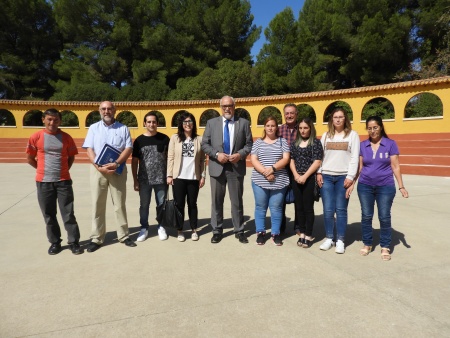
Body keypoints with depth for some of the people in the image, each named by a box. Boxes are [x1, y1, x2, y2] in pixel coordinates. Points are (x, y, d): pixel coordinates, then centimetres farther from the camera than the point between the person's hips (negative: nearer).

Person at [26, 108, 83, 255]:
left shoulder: (66, 137, 1)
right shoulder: (36, 137, -1)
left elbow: (71, 157, 12)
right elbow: (30, 158, 8)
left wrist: (64, 170, 4)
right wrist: (43, 170, 7)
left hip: (63, 181, 0)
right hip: (43, 182, 1)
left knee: (68, 214, 3)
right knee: (49, 215, 10)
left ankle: (73, 242, 13)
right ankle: (55, 242, 24)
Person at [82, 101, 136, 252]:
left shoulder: (123, 128, 7)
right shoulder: (94, 128, 10)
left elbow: (128, 148, -2)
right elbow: (89, 150, 1)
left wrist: (116, 163, -17)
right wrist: (99, 167, -13)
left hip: (118, 170, -1)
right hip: (98, 170, 1)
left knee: (120, 204, 5)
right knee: (98, 205, 5)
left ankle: (123, 235, 15)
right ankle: (97, 238, 14)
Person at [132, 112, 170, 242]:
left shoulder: (164, 138, 0)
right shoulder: (139, 140, 0)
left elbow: (169, 157, 5)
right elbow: (134, 161, 3)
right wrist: (135, 180, 0)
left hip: (161, 179, 0)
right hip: (144, 180, 0)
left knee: (161, 204, 11)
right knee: (144, 205, 12)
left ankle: (161, 227, 27)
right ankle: (144, 228, 27)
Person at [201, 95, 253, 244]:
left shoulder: (244, 123, 5)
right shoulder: (211, 123, 6)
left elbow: (249, 144, 4)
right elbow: (204, 144, 3)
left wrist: (240, 154, -14)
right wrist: (216, 154, -13)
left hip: (236, 167, -1)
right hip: (217, 167, 1)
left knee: (237, 201, 8)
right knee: (217, 201, 9)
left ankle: (239, 231, 22)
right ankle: (217, 231, 22)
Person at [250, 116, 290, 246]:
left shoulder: (282, 141, 7)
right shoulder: (258, 142, 8)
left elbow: (286, 159, -3)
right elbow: (253, 160, -2)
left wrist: (272, 169, -17)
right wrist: (265, 172, -16)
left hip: (279, 181, 0)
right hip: (260, 181, 1)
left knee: (276, 208, 4)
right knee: (260, 207, 7)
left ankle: (276, 233, 16)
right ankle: (260, 232, 19)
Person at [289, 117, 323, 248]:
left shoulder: (316, 142, -2)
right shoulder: (295, 143, 12)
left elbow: (317, 162, -9)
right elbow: (292, 161, 9)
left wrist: (305, 176, -15)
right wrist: (296, 175, -7)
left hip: (309, 179, -4)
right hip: (296, 179, 5)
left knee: (308, 207, 1)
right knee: (299, 207, 9)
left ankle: (308, 236, 11)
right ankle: (302, 233, 20)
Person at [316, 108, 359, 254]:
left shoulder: (352, 135, 3)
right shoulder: (326, 135, 12)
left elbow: (355, 157, -3)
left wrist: (350, 176, -10)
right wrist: (319, 173, 0)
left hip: (343, 177, -2)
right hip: (326, 176, 2)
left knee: (341, 210, 3)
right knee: (328, 210, 4)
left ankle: (340, 241, 13)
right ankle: (329, 238, 16)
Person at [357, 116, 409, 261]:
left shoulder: (390, 144, -3)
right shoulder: (363, 145, 2)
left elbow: (395, 167, -2)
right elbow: (359, 166, 6)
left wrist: (401, 186, -5)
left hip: (385, 186, -2)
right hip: (365, 186, 2)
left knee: (384, 217, 3)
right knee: (366, 216, 8)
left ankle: (385, 247, 18)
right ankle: (367, 244, 23)